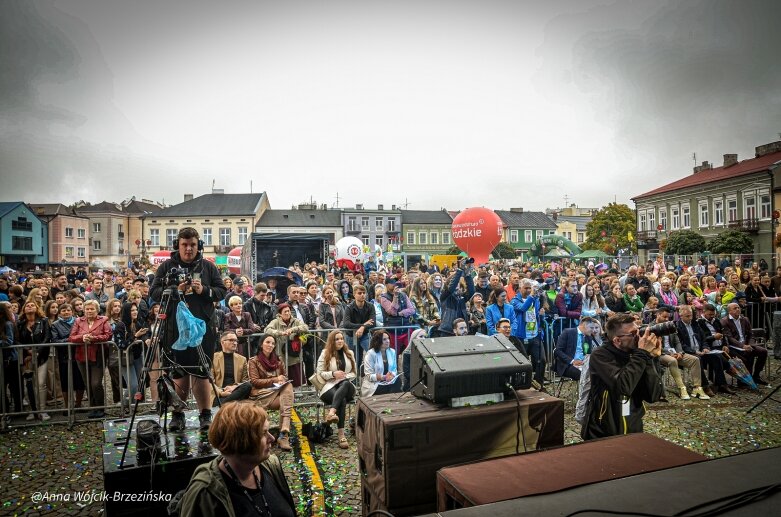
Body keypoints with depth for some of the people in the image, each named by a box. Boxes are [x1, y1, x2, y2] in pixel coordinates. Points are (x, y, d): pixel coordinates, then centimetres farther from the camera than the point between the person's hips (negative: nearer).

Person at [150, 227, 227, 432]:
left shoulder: (208, 267, 9)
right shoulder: (166, 267, 8)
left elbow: (222, 291, 6)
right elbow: (154, 293, 2)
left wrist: (204, 290, -12)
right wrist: (174, 290, -15)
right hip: (174, 328, 1)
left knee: (202, 372, 1)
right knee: (179, 373, 9)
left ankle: (206, 415, 10)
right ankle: (178, 415, 21)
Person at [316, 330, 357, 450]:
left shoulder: (349, 353, 17)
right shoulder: (325, 354, 8)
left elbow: (354, 373, 14)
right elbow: (320, 373, 3)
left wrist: (344, 377, -8)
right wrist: (333, 374, -15)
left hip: (346, 386, 2)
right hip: (329, 386, -2)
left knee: (345, 384, -41)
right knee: (342, 400, -39)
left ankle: (331, 412, -60)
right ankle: (341, 435, -47)